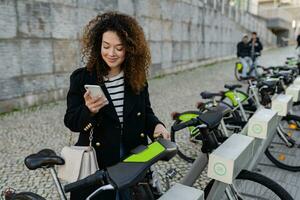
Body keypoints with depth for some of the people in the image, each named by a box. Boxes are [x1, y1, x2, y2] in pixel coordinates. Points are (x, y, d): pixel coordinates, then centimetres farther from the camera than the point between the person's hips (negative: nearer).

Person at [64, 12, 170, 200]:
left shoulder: (138, 77, -1)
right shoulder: (81, 78, -9)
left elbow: (145, 111, 6)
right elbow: (71, 121, -8)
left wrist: (157, 126, -14)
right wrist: (88, 110, -28)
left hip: (134, 160, 3)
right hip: (96, 164, -2)